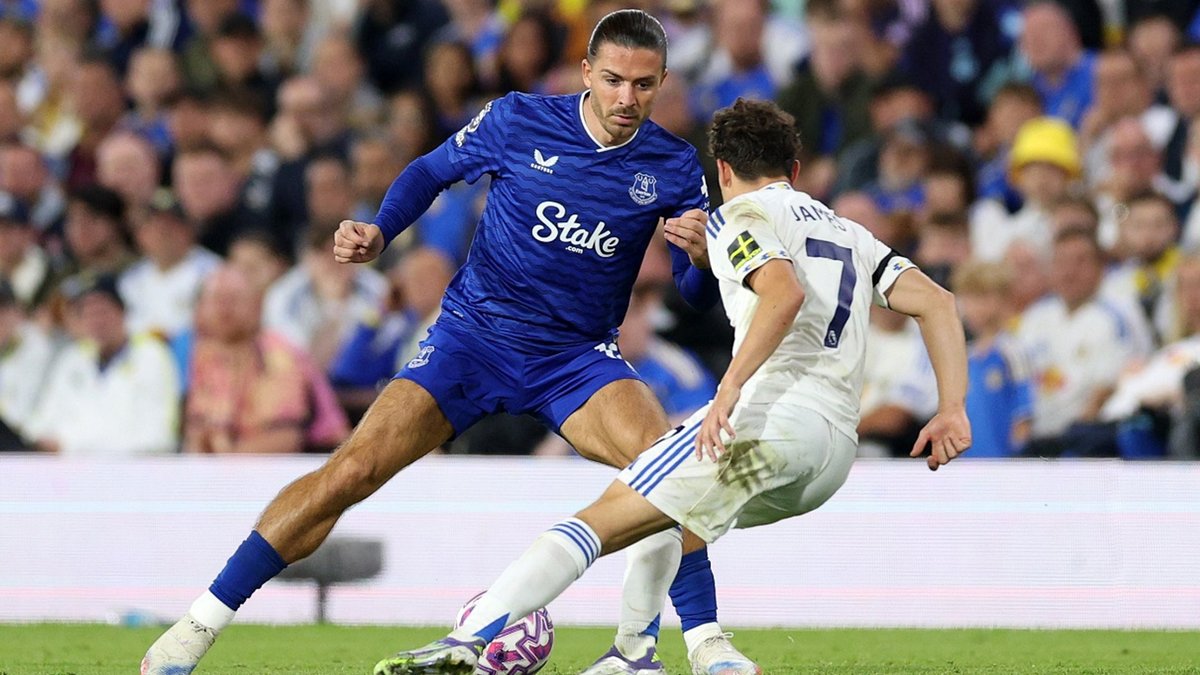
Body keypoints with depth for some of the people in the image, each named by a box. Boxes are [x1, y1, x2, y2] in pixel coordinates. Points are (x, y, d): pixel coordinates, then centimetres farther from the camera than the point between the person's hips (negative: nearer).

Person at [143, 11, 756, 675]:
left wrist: (701, 256, -25)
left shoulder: (674, 167, -4)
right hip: (474, 335, -1)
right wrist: (377, 234, -7)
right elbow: (430, 172, 10)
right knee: (353, 468, -16)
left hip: (578, 358, 1)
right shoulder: (517, 121, -6)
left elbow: (697, 294, -1)